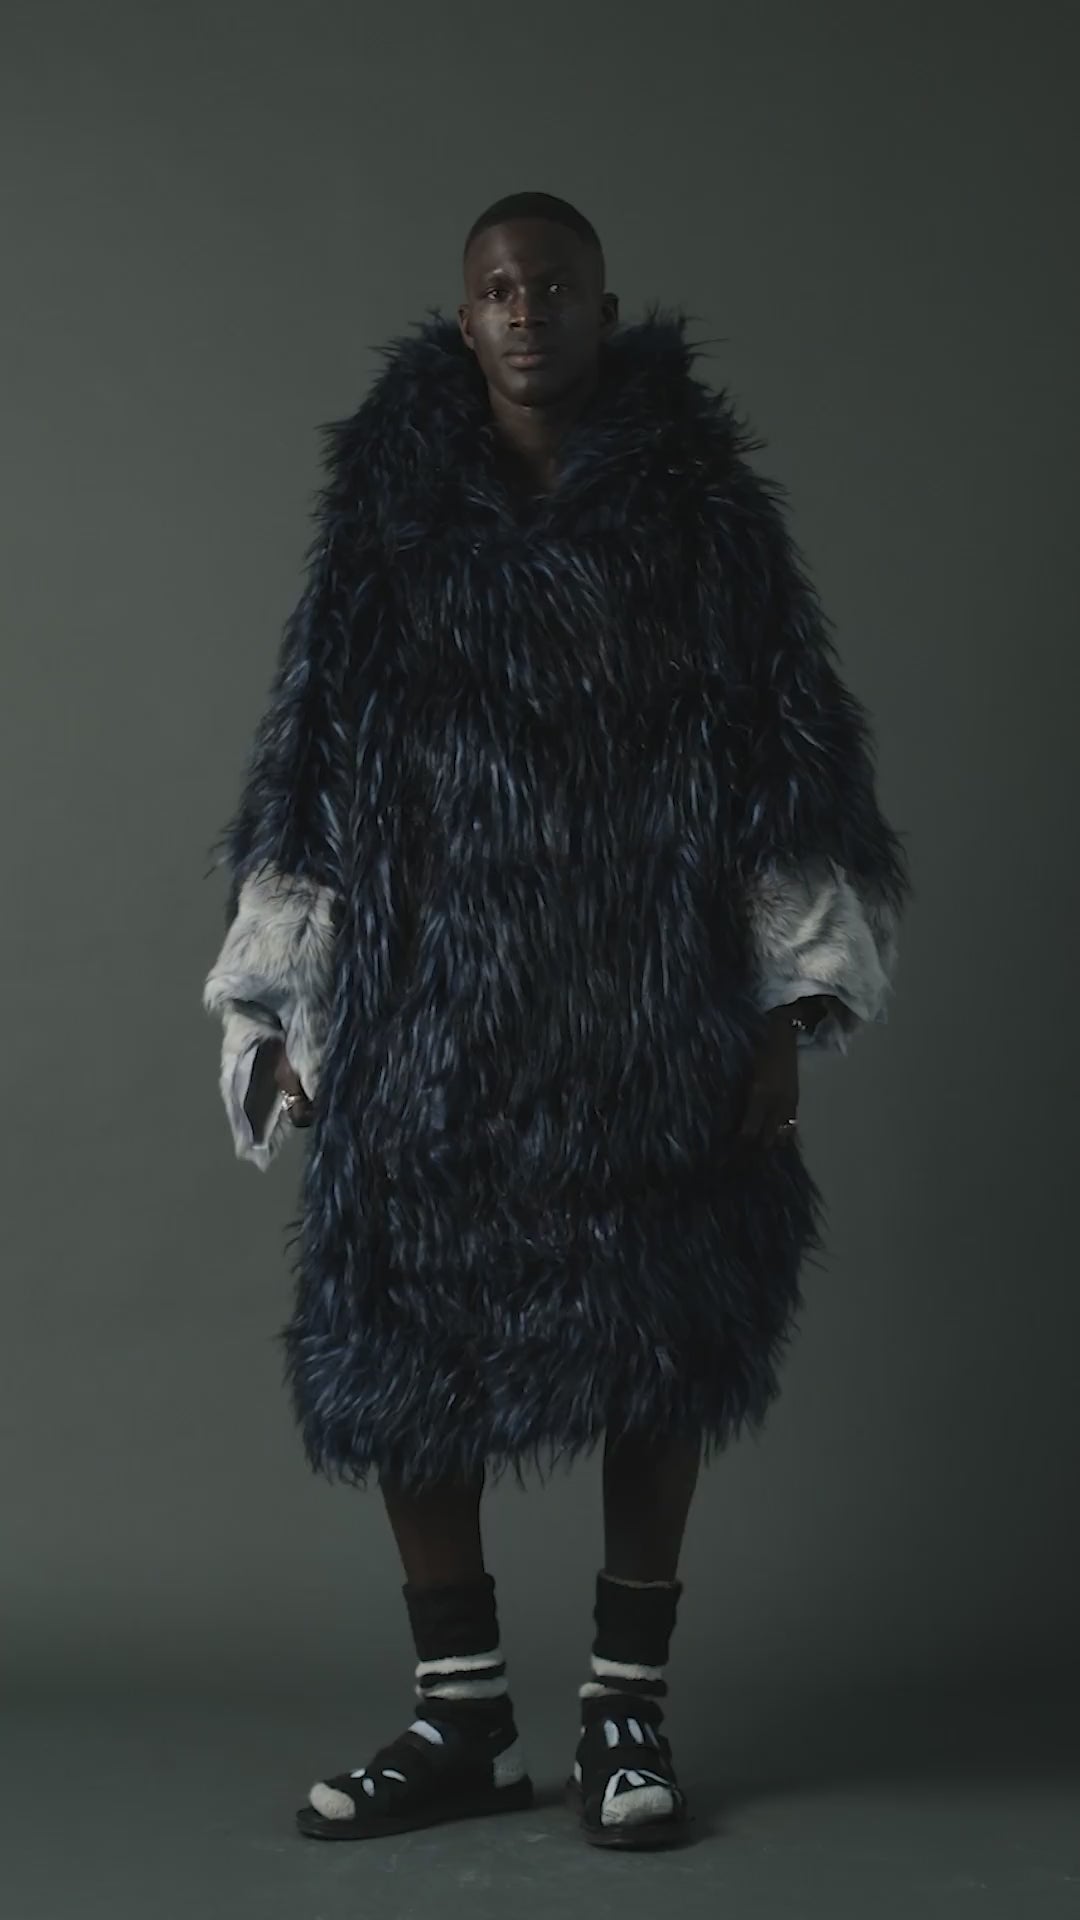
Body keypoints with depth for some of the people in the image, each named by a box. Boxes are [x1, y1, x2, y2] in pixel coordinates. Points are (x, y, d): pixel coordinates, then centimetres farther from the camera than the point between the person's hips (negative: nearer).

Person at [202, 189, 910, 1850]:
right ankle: (462, 1722, 15)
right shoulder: (389, 521, 6)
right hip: (430, 1014, 1)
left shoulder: (703, 516, 3)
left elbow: (790, 768, 2)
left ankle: (627, 1716, 18)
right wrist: (286, 1011, 2)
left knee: (653, 1352, 4)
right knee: (407, 1350, 1)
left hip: (651, 1014, -1)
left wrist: (791, 1005, -4)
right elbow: (311, 769, 6)